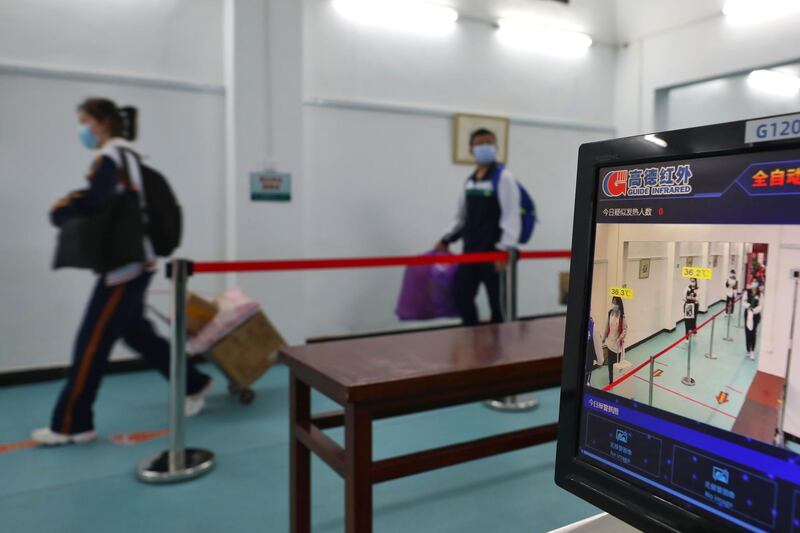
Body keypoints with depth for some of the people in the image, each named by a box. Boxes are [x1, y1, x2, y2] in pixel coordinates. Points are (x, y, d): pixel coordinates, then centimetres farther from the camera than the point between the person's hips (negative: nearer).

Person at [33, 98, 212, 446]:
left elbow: (92, 202, -23)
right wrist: (71, 205, 0)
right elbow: (108, 204, 13)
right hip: (131, 261, 10)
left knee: (91, 343, -3)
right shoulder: (125, 155, 17)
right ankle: (194, 385, 27)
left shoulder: (110, 155, -11)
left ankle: (71, 425, 8)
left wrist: (59, 211, -6)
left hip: (124, 264, -10)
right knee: (136, 333, 17)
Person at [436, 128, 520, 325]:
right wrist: (447, 240, 17)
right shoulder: (470, 181, 13)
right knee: (461, 296, 10)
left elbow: (511, 215, -15)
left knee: (498, 301, 2)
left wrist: (504, 249, -22)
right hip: (470, 250, 7)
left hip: (494, 252, -7)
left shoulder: (503, 177, -7)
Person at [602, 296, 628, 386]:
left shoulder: (622, 316, -14)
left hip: (618, 344, -4)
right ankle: (610, 381, 25)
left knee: (617, 363, 3)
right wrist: (603, 339, 14)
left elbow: (625, 329, -10)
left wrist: (620, 338, -23)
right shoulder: (609, 313, -1)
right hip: (610, 342, 4)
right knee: (610, 363, 13)